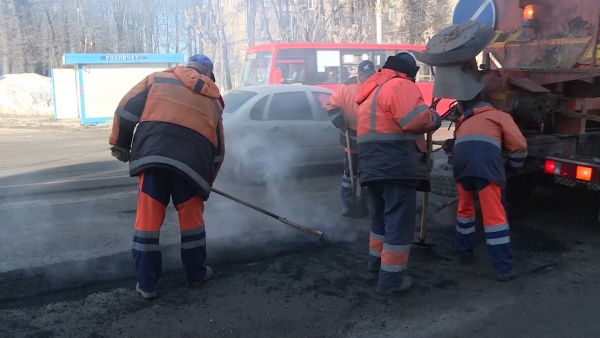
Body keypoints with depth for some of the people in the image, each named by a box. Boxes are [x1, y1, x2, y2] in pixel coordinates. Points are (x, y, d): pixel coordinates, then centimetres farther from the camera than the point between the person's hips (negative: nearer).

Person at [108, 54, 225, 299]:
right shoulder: (213, 100, 25)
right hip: (192, 161, 1)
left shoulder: (158, 79, 22)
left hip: (153, 155, 0)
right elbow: (218, 149, 25)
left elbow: (127, 109, 12)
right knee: (192, 217, 17)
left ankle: (146, 283, 18)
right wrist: (207, 180, 34)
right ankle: (196, 273, 31)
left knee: (148, 218, 9)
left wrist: (120, 144, 20)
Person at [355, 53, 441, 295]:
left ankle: (376, 260, 37)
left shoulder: (373, 90, 23)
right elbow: (417, 119, -21)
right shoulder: (400, 85, -7)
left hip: (373, 164, 9)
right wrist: (434, 118, 0)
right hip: (397, 165, -9)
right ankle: (391, 278, 2)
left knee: (382, 216, 24)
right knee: (399, 221, -2)